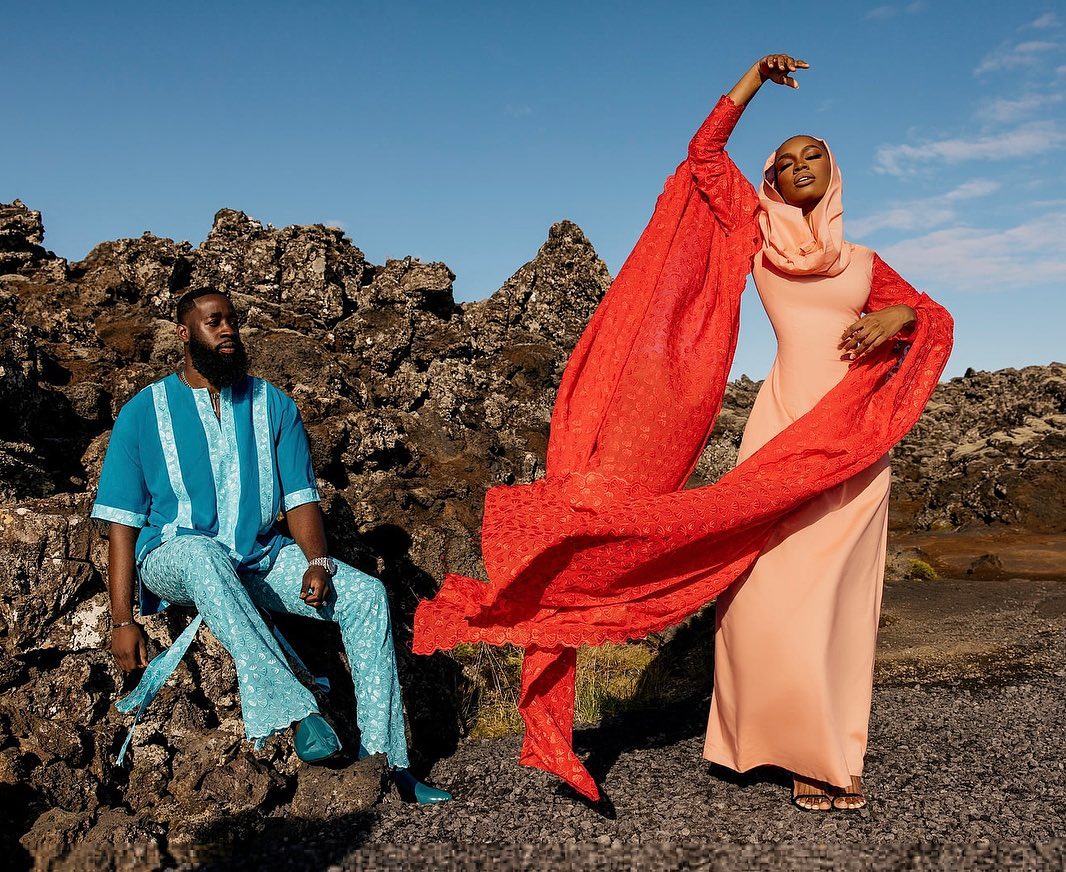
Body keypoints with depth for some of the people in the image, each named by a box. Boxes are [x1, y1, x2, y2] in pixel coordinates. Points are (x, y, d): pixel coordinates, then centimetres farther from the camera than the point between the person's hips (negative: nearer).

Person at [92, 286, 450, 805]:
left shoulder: (273, 406, 9)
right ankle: (297, 715, -46)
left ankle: (390, 761, -17)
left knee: (365, 595, -19)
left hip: (261, 556, 3)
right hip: (173, 556, -3)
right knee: (204, 556, -40)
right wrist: (122, 621, -10)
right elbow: (122, 522, -2)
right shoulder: (143, 413, 2)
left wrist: (317, 563, -16)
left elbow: (300, 498, 4)